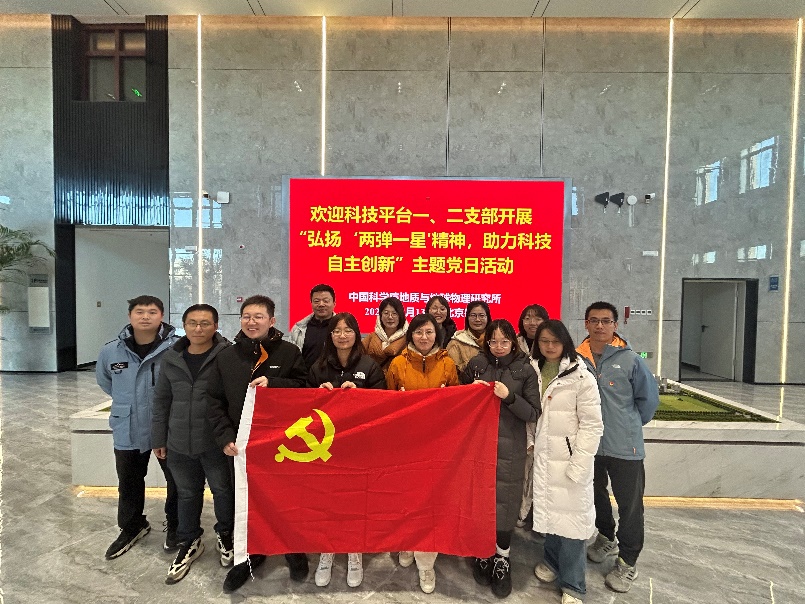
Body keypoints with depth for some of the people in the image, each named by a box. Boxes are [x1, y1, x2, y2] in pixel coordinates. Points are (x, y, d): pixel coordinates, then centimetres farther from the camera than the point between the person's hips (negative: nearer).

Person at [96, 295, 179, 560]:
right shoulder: (111, 350, -7)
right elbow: (104, 379, 15)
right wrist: (126, 401, 11)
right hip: (128, 430, 4)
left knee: (177, 481, 14)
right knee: (129, 484, 23)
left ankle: (175, 526, 39)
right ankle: (131, 527, 47)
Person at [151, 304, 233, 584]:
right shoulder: (171, 358, 3)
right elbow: (161, 400, 10)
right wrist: (159, 439, 11)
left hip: (216, 442, -4)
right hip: (179, 442, 4)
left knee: (223, 490, 11)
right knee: (187, 494, 19)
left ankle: (225, 536, 37)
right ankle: (189, 542, 41)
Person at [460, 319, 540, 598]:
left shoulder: (525, 369, -3)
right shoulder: (475, 364, 1)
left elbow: (533, 413, -5)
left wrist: (509, 397, -19)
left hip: (509, 448, -1)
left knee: (504, 501, 3)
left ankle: (502, 560, 26)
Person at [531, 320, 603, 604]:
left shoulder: (581, 376, -12)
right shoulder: (533, 371, 3)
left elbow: (592, 425, -13)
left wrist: (578, 465, -16)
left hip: (569, 458, -4)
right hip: (542, 455, 4)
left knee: (570, 516, 3)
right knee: (548, 509, 17)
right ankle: (552, 560, 40)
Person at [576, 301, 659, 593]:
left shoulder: (630, 359, -14)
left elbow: (649, 399, -4)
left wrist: (630, 425, 3)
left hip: (624, 446, -3)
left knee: (629, 505, 9)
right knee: (596, 495, 22)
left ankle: (628, 562, 29)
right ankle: (606, 538, 47)